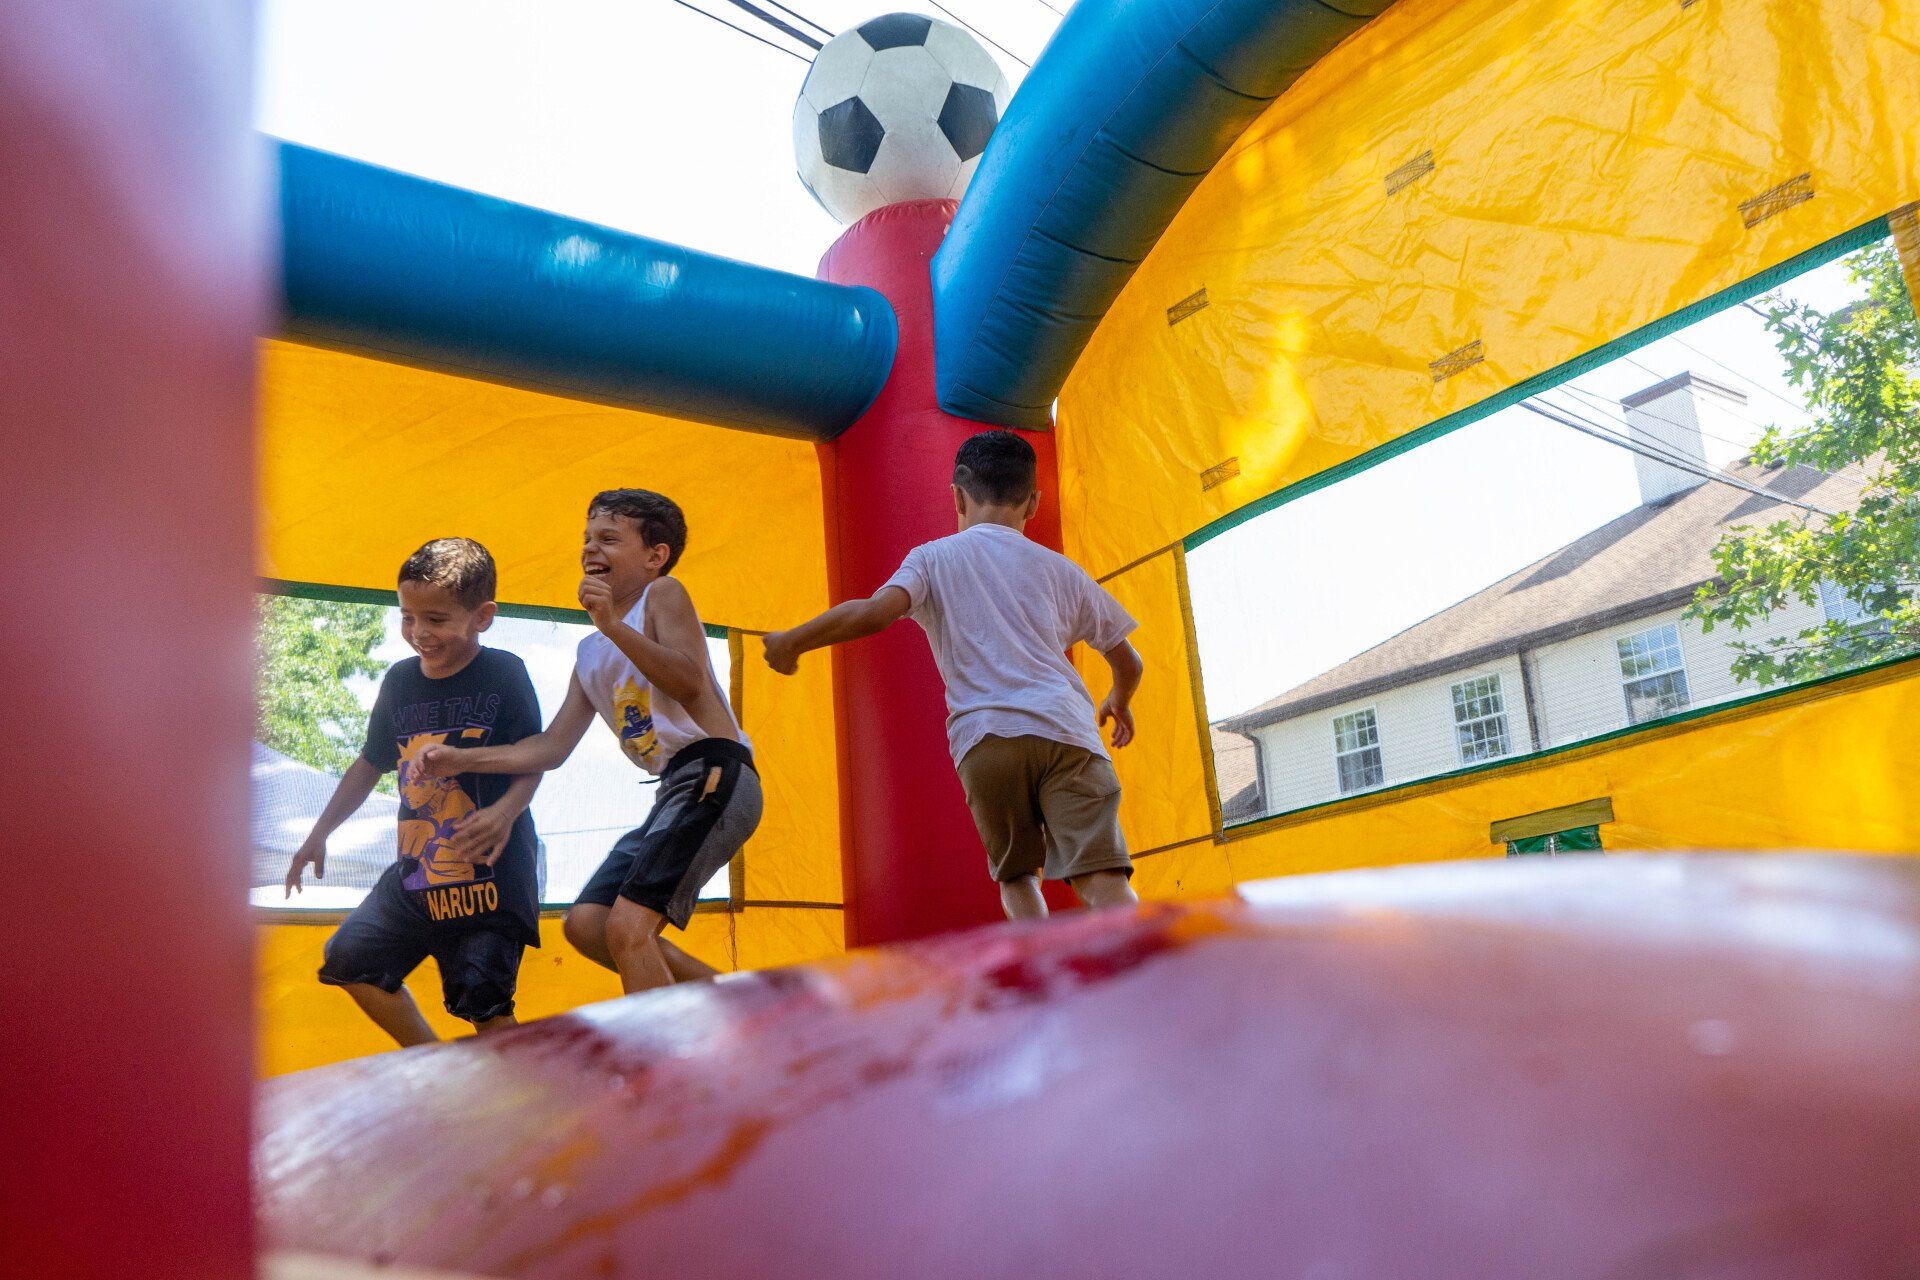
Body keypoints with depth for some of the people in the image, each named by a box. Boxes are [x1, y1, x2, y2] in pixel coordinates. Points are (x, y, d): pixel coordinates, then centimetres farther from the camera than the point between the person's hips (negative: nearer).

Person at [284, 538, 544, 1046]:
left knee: (481, 997, -12)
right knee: (350, 959, 15)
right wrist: (319, 834, 20)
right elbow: (370, 764, 18)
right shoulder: (400, 680, 6)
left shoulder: (504, 673, -10)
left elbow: (533, 761, -9)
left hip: (491, 871, -7)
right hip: (416, 869, 7)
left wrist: (506, 812, -28)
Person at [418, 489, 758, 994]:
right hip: (675, 789, 9)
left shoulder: (663, 593, -1)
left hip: (714, 773, -9)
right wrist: (461, 759, 13)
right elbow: (552, 748, 19)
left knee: (628, 927, -18)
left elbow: (689, 681, -19)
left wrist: (613, 625, -25)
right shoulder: (590, 655, 21)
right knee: (586, 924, 8)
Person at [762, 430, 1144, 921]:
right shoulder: (1060, 569, 24)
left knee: (1016, 874, 20)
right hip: (1065, 732, 1)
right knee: (1103, 877, -10)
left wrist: (791, 641, 10)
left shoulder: (934, 558, 16)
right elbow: (1129, 663, 29)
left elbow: (875, 611, -4)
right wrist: (1120, 702, 51)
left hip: (984, 741, 0)